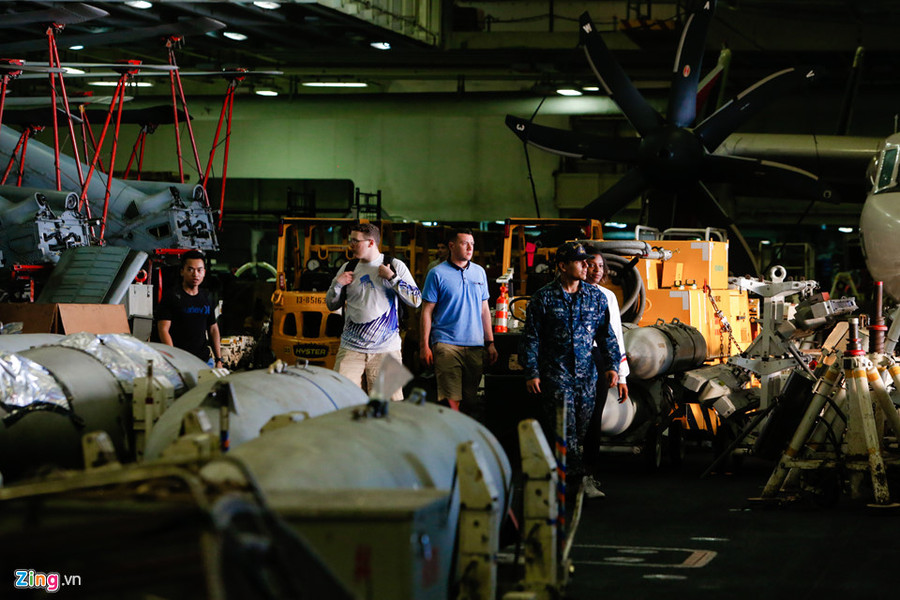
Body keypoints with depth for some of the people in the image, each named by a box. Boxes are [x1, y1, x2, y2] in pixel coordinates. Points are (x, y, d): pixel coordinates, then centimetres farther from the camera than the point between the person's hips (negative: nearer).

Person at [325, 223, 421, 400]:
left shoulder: (395, 266, 4)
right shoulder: (348, 268, 12)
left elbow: (416, 301, -3)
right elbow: (332, 305, 17)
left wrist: (392, 277, -9)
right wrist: (337, 284, -1)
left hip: (386, 350, -2)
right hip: (351, 350, 2)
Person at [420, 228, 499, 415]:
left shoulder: (479, 272, 13)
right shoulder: (437, 273, -1)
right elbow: (427, 311, -1)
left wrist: (490, 343, 13)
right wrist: (424, 345, -7)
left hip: (476, 345, 5)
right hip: (446, 343, -5)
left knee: (471, 401, 7)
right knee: (451, 401, -14)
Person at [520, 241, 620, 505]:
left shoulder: (595, 297, 10)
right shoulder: (544, 298, -2)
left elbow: (606, 334, 15)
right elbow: (531, 338, -1)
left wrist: (611, 365, 6)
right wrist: (531, 372, -7)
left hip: (586, 374, 4)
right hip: (555, 372, -4)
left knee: (583, 428, 6)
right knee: (565, 429, -11)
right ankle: (576, 475, -14)